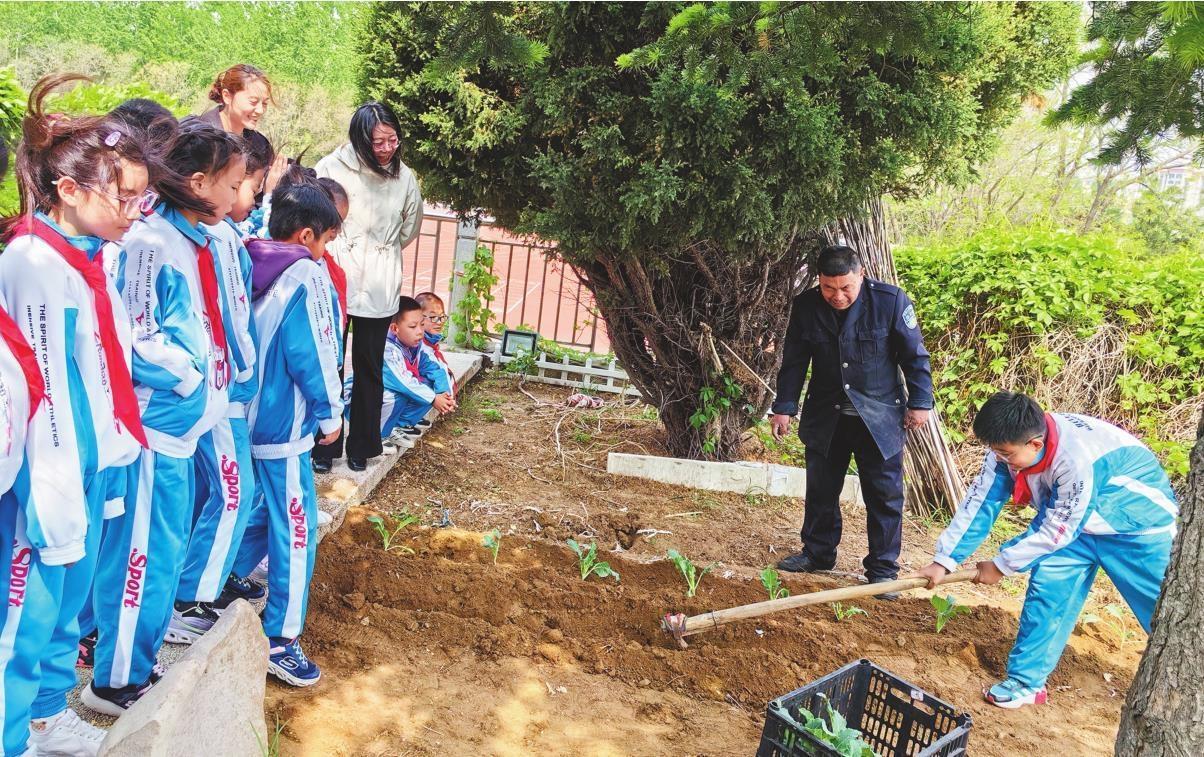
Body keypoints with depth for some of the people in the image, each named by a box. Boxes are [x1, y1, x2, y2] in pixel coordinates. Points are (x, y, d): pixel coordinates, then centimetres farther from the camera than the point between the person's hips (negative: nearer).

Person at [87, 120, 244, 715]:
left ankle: (139, 659, 34)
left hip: (180, 426, 9)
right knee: (144, 553, 2)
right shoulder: (151, 244, -18)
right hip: (155, 424, -9)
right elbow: (140, 341, -21)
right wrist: (192, 376, -10)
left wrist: (212, 380, 9)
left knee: (166, 549, 18)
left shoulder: (197, 242, 10)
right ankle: (117, 681, 18)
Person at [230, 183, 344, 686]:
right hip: (283, 422, -9)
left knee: (262, 508, 25)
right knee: (296, 528, 0)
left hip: (246, 414, 9)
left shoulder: (249, 267, 5)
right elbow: (313, 354, -18)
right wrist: (330, 413, -6)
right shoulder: (305, 277, -18)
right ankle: (280, 641, 6)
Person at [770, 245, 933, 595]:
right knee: (821, 490, 15)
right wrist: (784, 407, 0)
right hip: (825, 418, 3)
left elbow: (915, 356, -5)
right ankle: (818, 553, 33)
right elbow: (794, 361, 2)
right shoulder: (806, 306, -7)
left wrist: (920, 402, -5)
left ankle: (882, 570, 14)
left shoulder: (891, 301, -15)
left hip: (879, 418, -3)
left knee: (885, 496, 2)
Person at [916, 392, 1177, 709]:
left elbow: (1057, 532, -29)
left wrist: (1002, 566, -18)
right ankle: (1027, 680, 3)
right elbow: (980, 501, -14)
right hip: (1075, 522, 6)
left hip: (1140, 524, -5)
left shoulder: (1078, 459, -40)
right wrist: (944, 560, -16)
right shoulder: (1009, 447, -21)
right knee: (1048, 587, -7)